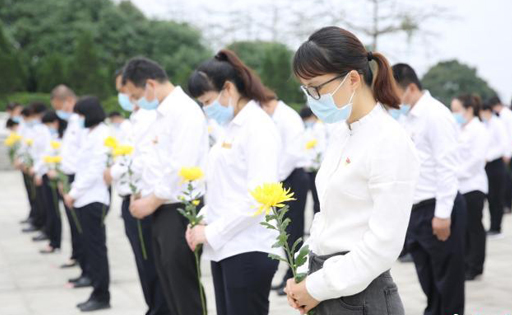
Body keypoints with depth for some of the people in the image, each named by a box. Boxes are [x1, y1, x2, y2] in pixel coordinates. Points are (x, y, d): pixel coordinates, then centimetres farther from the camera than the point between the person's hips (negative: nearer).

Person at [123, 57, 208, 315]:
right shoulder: (163, 112, 16)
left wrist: (152, 201, -15)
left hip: (179, 211, -10)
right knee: (171, 290, 15)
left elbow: (181, 168, -23)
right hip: (163, 211, 10)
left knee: (185, 292, -3)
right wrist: (144, 194, 8)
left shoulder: (184, 111, -15)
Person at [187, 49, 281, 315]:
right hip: (224, 246, 9)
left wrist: (211, 233, -15)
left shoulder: (258, 126, -11)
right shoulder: (232, 126, 15)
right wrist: (203, 219, 5)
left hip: (248, 250, -8)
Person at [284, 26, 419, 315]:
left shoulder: (390, 143, -16)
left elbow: (384, 245, -19)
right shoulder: (341, 133, 9)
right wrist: (306, 278, 4)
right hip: (325, 289, 7)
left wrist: (317, 287, -14)